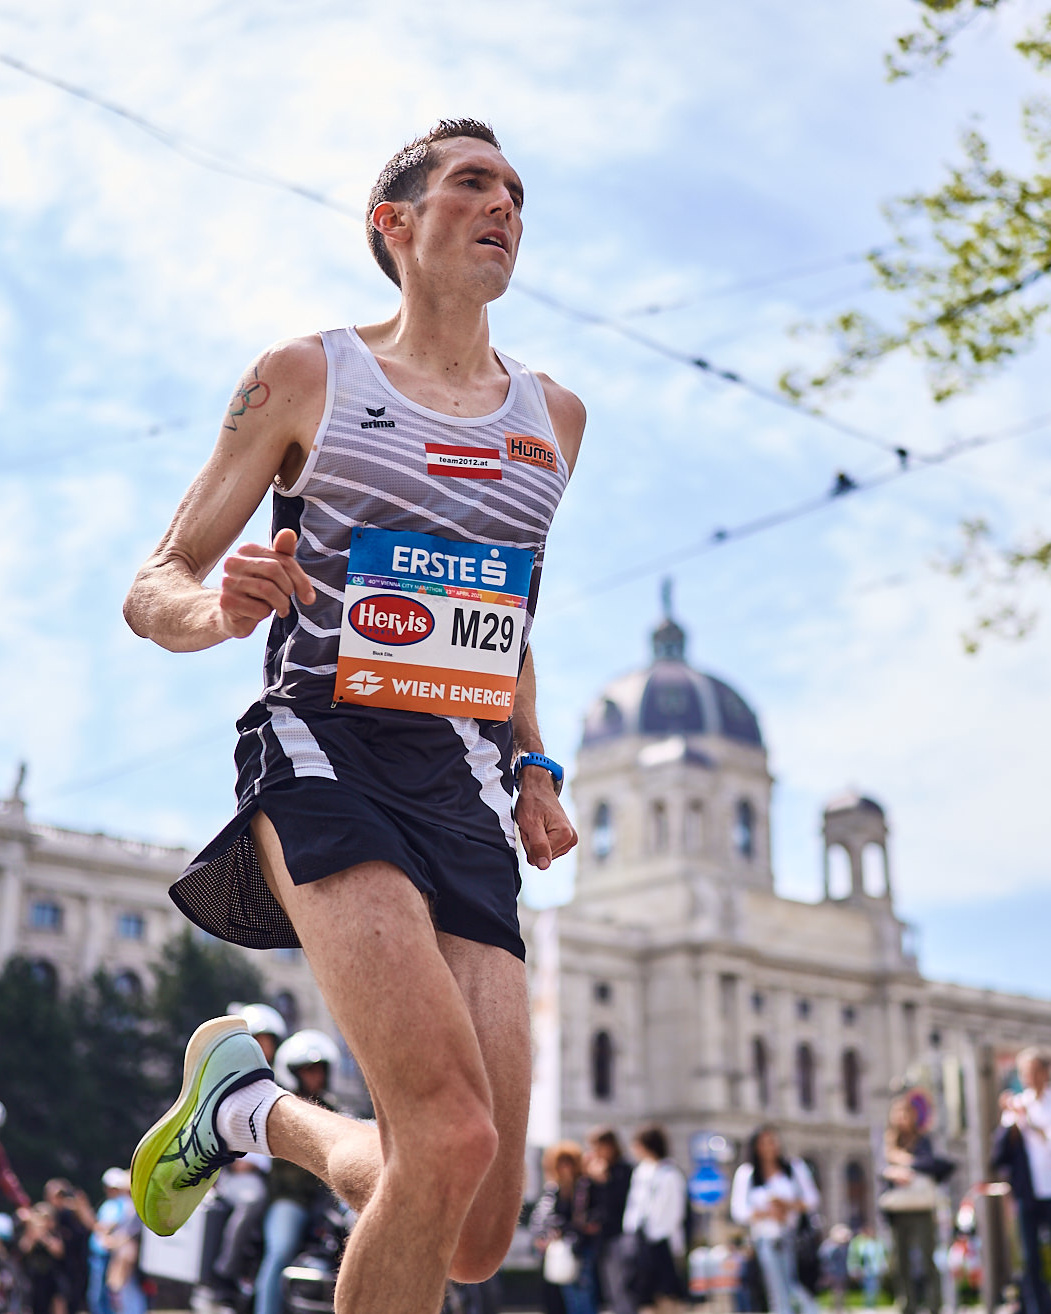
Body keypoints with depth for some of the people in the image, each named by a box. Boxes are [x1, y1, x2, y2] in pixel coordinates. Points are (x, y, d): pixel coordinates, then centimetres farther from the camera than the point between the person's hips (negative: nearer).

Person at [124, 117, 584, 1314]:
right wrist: (218, 608, -18)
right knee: (452, 1135, -28)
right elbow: (152, 590, 6)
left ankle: (251, 1106, 25)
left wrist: (533, 766, 15)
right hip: (324, 754, -5)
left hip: (469, 788, 5)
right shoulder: (303, 379, 6)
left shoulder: (557, 419, 18)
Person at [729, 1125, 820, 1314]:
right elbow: (738, 1211, 2)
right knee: (779, 1295, -5)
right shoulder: (745, 1173, 7)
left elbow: (813, 1199, 7)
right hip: (766, 1240, 0)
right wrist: (766, 1213, -13)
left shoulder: (795, 1168, 11)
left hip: (794, 1236, 0)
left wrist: (790, 1206, -11)